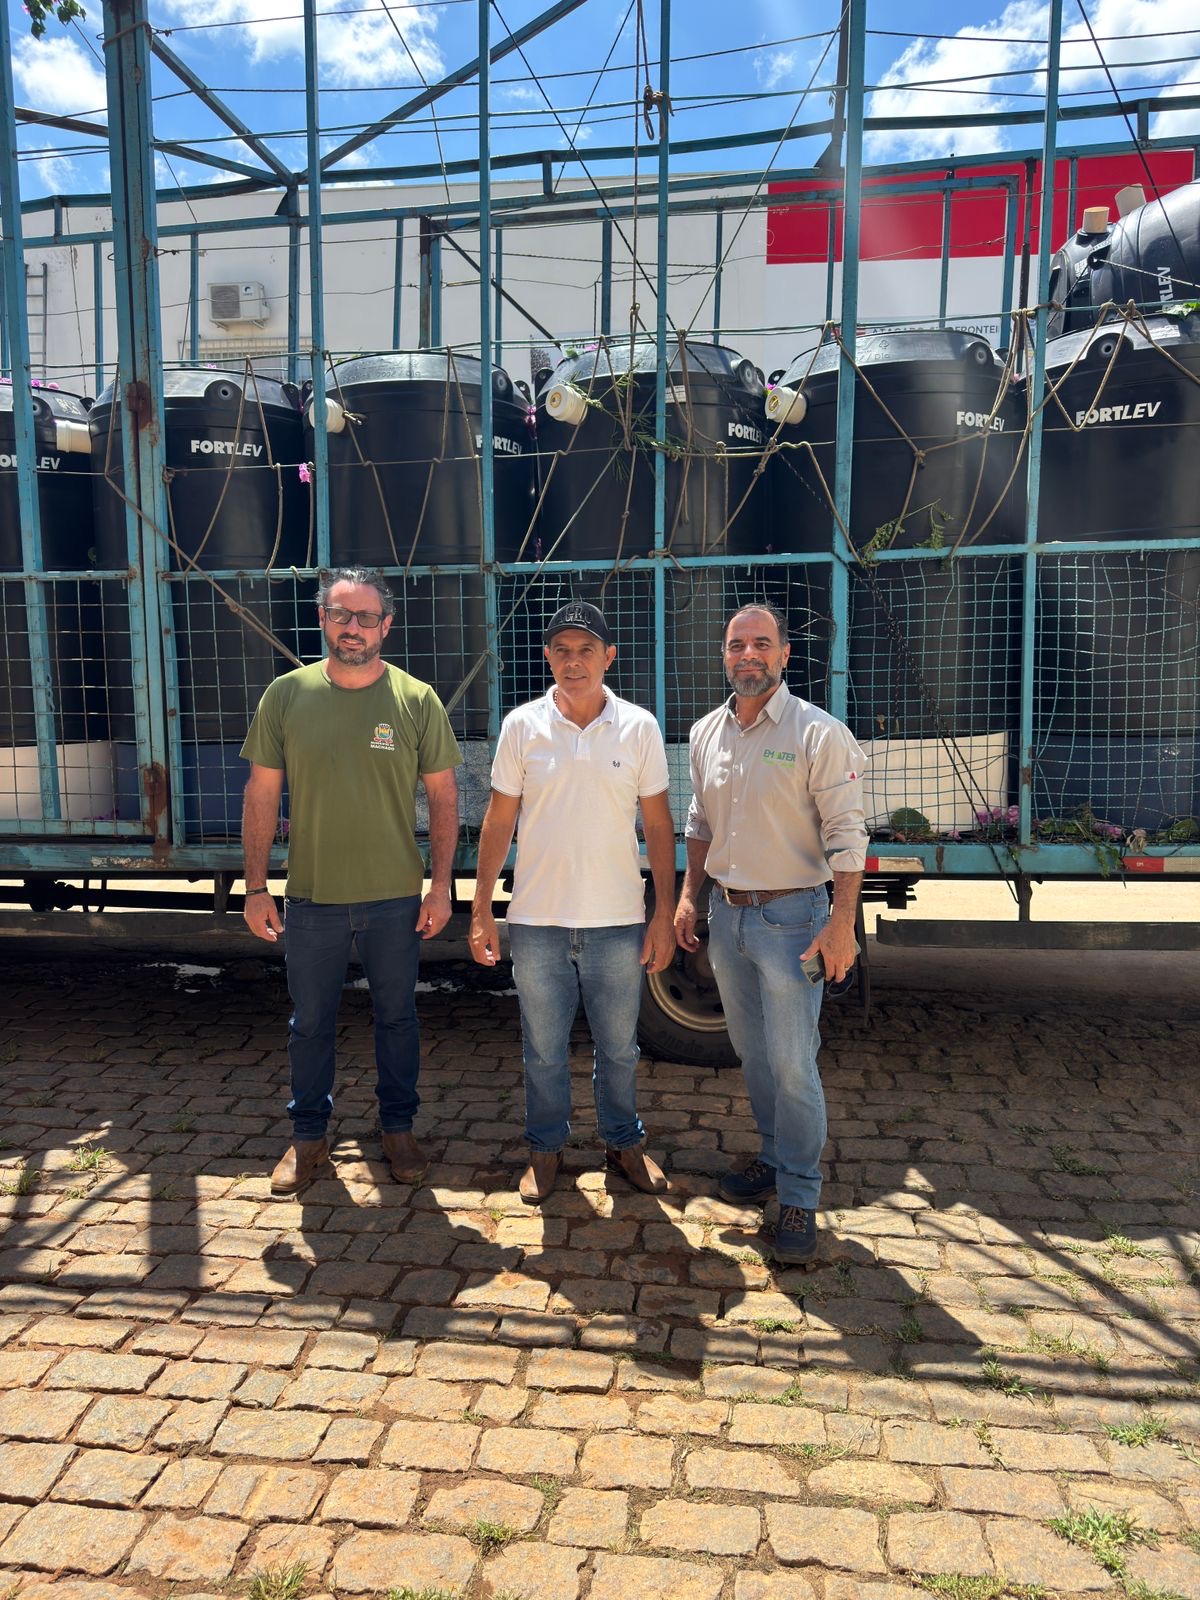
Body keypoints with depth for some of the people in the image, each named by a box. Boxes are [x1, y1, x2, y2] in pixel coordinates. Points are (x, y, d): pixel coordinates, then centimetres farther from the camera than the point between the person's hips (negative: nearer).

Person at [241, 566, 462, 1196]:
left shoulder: (417, 699, -4)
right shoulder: (286, 694, -2)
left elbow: (443, 796, 0)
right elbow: (261, 796, 2)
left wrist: (441, 884, -4)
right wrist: (256, 886, -1)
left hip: (396, 897, -1)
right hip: (311, 896, 1)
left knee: (397, 1018, 14)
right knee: (310, 1024, 14)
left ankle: (399, 1129, 33)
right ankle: (308, 1137, 34)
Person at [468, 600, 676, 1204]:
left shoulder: (638, 728, -2)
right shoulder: (522, 726, -2)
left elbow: (658, 825, 2)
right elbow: (499, 821, 2)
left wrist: (664, 913, -2)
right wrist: (481, 910, -1)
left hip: (618, 920, 0)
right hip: (537, 920, 0)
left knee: (619, 1047, 14)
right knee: (543, 1048, 14)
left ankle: (624, 1143, 35)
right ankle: (545, 1149, 33)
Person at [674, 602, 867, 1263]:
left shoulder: (819, 733, -12)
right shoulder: (706, 732, 6)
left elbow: (846, 836, -13)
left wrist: (842, 923, -17)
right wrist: (688, 896, 12)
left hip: (791, 917, -6)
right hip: (726, 914, 6)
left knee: (792, 1064, -2)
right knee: (752, 1052, 17)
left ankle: (799, 1197, 13)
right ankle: (775, 1158, 35)